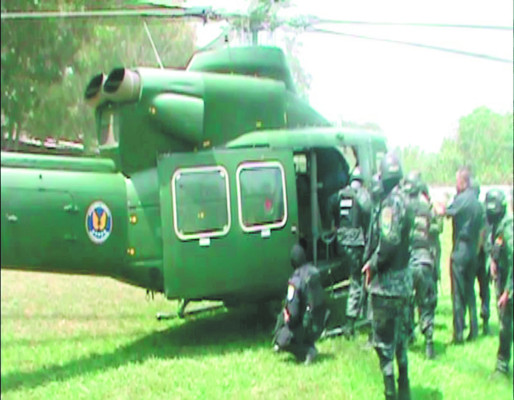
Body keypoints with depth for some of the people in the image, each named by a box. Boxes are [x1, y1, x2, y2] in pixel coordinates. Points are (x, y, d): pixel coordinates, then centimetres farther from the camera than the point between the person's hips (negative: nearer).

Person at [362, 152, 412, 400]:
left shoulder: (390, 204, -19)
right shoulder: (403, 201, 9)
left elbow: (388, 243, -27)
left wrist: (373, 266, -11)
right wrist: (375, 262, 7)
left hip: (387, 284, -10)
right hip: (402, 281, 10)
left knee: (384, 343, -1)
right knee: (399, 338, 21)